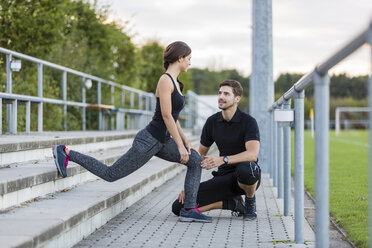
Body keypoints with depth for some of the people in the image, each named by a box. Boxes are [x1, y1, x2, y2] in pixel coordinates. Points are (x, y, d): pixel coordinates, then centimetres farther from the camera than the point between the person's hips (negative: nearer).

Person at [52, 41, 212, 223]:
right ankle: (66, 153, 7)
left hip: (162, 141, 10)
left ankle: (189, 210, 2)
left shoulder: (174, 82, 14)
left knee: (195, 160, 3)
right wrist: (180, 145, -18)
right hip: (149, 141, -10)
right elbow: (166, 116, -20)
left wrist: (185, 140, 12)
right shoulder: (165, 80, -16)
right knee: (110, 174, -4)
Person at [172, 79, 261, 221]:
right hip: (224, 176, 5)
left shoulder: (248, 122, -14)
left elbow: (252, 154, -28)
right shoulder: (212, 122, 1)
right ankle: (233, 203, 4)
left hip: (246, 177, -5)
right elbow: (201, 153, 11)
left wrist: (223, 160, -40)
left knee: (245, 169, -45)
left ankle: (250, 202, -9)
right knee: (179, 207, -11)